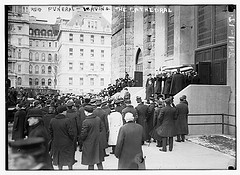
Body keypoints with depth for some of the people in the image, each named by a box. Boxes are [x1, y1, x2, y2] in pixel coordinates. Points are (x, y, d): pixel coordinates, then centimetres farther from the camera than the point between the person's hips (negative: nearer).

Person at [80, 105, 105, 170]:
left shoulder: (85, 122, -21)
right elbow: (101, 128, 8)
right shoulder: (98, 119, -4)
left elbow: (83, 134, -17)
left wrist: (82, 139, 3)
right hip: (97, 142, 5)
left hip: (89, 144, -5)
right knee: (99, 161, 18)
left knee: (90, 163, 8)